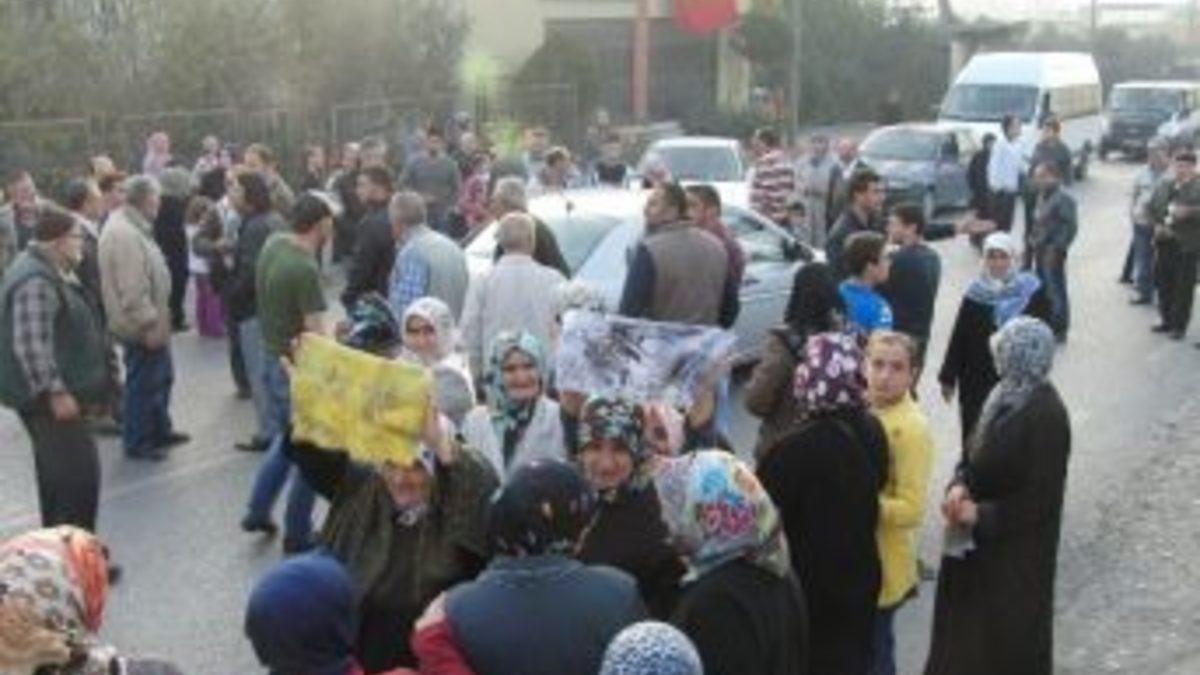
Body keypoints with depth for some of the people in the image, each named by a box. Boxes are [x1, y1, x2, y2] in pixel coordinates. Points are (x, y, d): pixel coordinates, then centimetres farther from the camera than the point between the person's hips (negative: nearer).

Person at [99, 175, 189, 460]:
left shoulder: (132, 226, 11)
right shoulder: (124, 234, -24)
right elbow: (132, 289, -27)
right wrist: (149, 323, -24)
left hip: (151, 321, 11)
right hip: (142, 326, -11)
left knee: (161, 377, 21)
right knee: (143, 383, 1)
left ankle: (160, 431, 35)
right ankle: (137, 443, 13)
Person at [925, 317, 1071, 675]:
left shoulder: (1046, 416, -23)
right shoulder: (1005, 394, 1)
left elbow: (1039, 500, -21)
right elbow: (976, 452, 11)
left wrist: (981, 516, -19)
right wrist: (959, 486, -8)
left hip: (1017, 551, -8)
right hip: (979, 540, 8)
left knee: (1009, 637, 8)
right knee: (967, 622, 20)